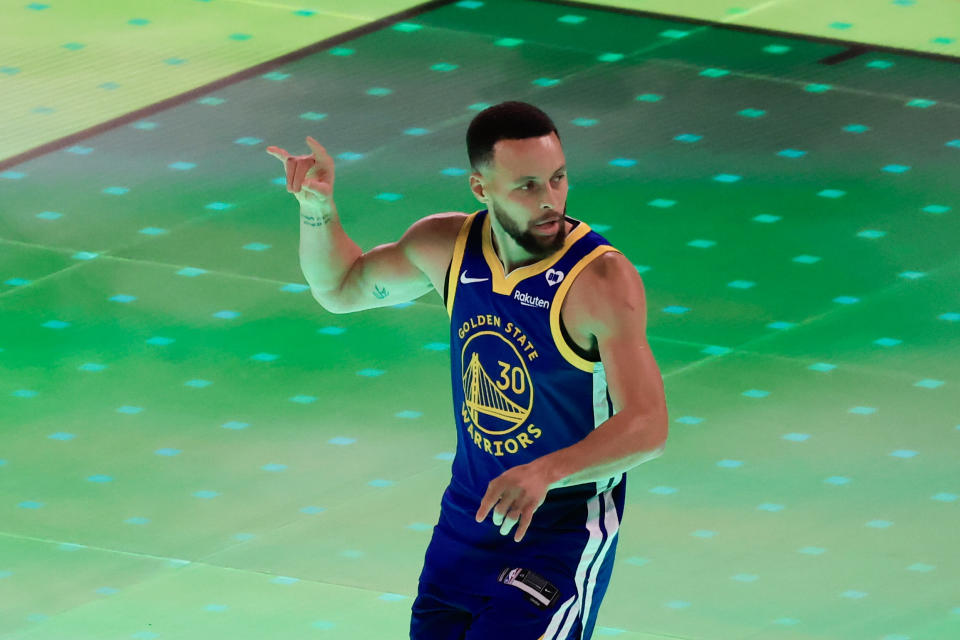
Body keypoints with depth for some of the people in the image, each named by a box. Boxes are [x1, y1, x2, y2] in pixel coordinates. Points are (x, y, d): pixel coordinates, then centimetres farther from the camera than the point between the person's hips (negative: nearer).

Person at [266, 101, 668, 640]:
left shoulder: (603, 280, -24)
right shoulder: (447, 247, -5)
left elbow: (647, 426, -30)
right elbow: (343, 288, 14)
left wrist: (547, 472, -45)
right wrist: (318, 207, -5)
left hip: (565, 527, -6)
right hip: (470, 513, 6)